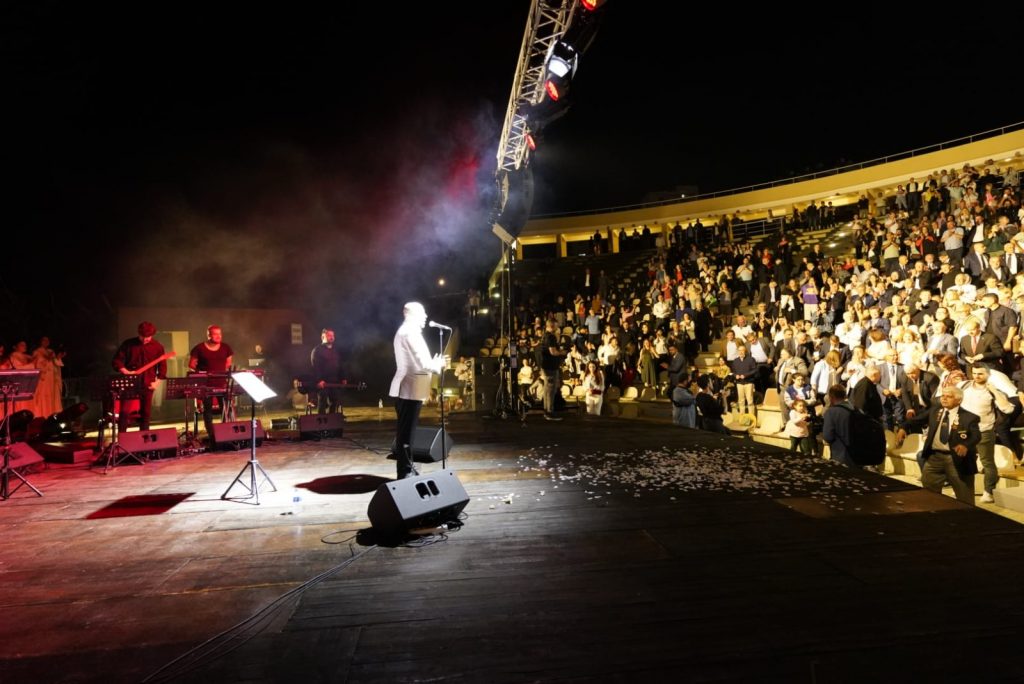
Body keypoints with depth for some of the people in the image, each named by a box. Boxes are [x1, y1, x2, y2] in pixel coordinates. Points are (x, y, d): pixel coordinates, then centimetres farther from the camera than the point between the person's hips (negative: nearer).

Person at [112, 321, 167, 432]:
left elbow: (162, 366, 5)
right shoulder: (128, 344, 0)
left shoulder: (158, 347, 2)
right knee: (124, 411, -7)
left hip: (147, 384, 1)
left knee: (145, 413, 8)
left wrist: (157, 381, -6)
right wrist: (125, 372, -14)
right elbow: (117, 361, 2)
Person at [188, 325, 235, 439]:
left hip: (222, 382, 3)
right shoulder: (199, 348, -4)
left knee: (227, 407, -3)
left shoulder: (226, 347, 6)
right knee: (207, 408, 1)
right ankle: (211, 435, 6)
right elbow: (191, 366, 1)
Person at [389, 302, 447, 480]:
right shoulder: (410, 332, -15)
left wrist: (433, 364, 11)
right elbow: (421, 363, -21)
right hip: (410, 389, -11)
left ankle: (406, 469, 23)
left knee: (405, 430, 15)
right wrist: (438, 365, -4)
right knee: (406, 431, -5)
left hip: (407, 387, 11)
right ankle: (405, 472, 1)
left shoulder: (404, 331, 19)